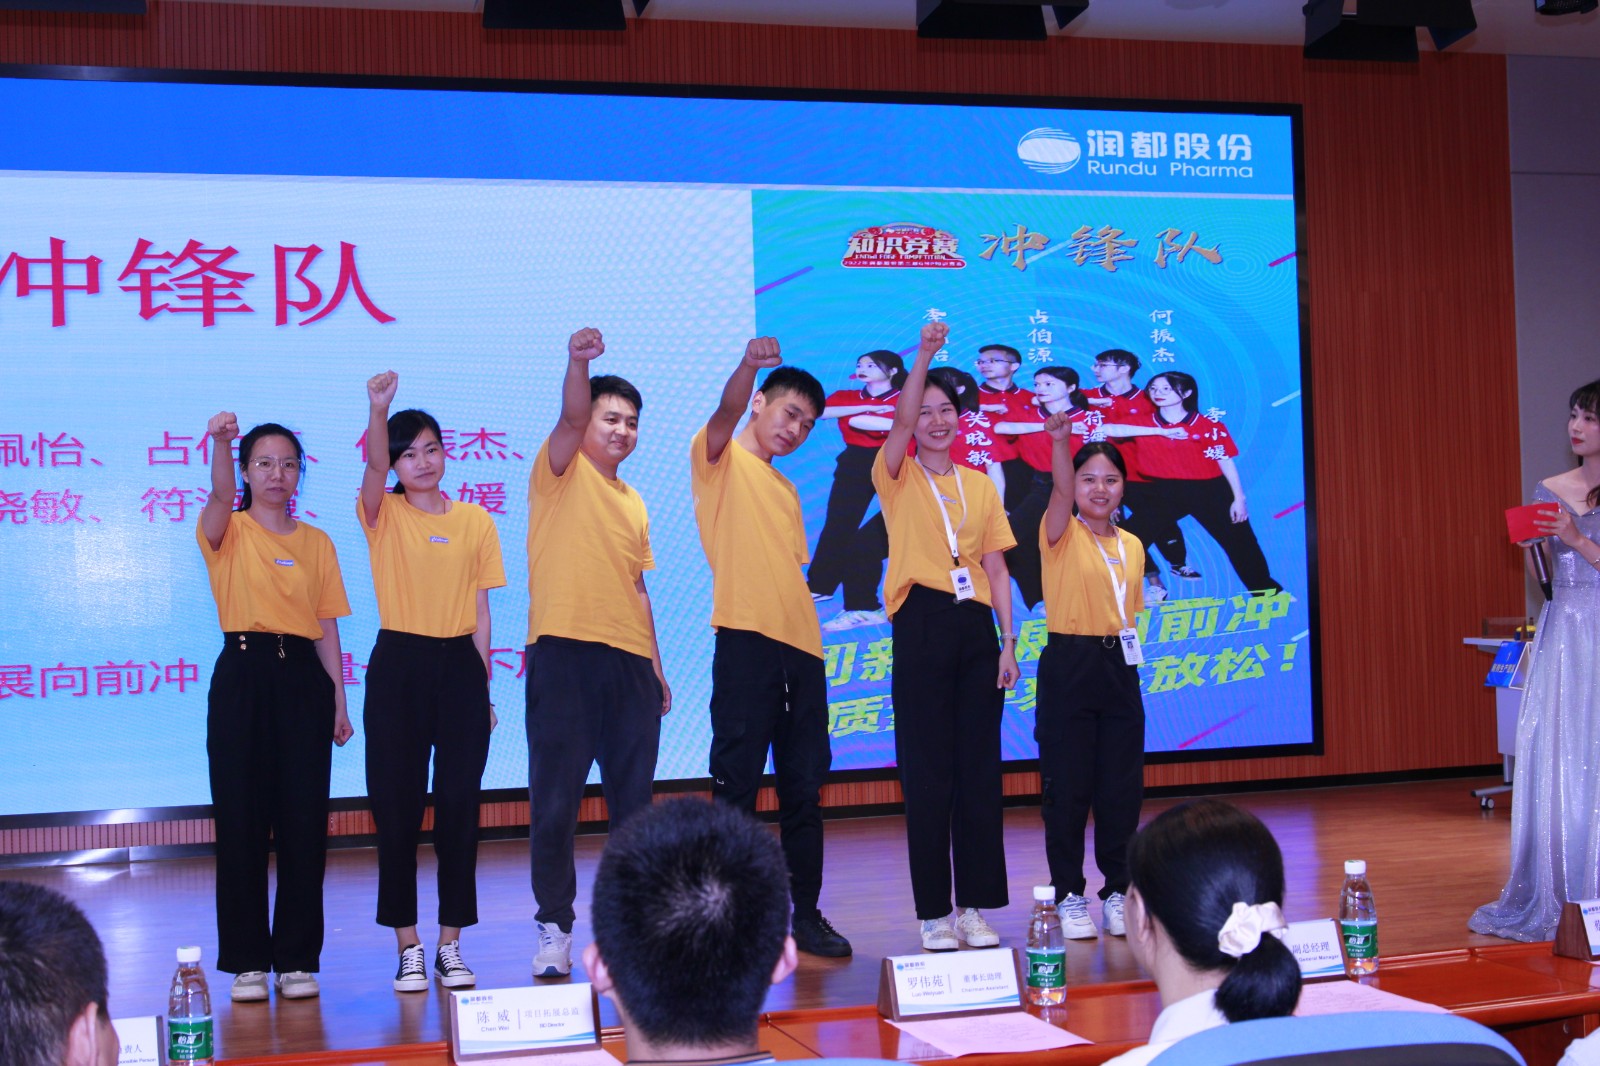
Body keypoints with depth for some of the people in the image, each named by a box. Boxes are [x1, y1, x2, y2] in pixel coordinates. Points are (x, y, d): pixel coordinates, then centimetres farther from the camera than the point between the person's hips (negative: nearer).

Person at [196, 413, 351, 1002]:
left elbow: (327, 626, 11)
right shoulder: (228, 532, 4)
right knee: (241, 819, -1)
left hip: (303, 677, 2)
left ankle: (297, 958, 10)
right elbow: (220, 495, -20)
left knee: (304, 821, 1)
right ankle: (247, 960, 8)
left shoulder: (317, 542, 12)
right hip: (242, 675, -2)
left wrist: (339, 702, 5)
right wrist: (220, 440, -40)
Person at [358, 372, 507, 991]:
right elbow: (373, 465, -20)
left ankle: (450, 944, 13)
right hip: (398, 666, -1)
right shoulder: (384, 515, 3)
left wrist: (484, 688, 3)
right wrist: (378, 409, -38)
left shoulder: (476, 521, 8)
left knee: (459, 804, 2)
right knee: (397, 806, 1)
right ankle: (408, 946, 11)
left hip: (459, 665, 1)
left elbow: (480, 611, 7)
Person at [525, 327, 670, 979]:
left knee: (634, 801, 8)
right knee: (555, 801, -2)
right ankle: (554, 927, 9)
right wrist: (579, 362, -36)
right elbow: (570, 417, -17)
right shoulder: (562, 474, 3)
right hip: (564, 655, -5)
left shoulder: (634, 503, 20)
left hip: (630, 662, 6)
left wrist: (656, 667, 17)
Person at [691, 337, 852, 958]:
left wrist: (804, 634, 14)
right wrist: (749, 366, -40)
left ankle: (805, 913, 19)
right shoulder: (721, 459, 3)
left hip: (801, 648, 7)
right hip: (746, 640, -7)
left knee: (803, 789, 10)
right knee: (736, 787, -4)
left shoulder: (786, 490, 23)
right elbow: (726, 412, -19)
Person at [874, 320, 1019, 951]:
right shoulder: (897, 477, 5)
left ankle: (976, 905, 11)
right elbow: (902, 418, -16)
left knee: (980, 768, 3)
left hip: (975, 626, 3)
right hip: (922, 622, -3)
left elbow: (996, 569, 11)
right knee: (927, 770, -2)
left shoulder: (980, 486, 14)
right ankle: (934, 911, 4)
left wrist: (1008, 640, 3)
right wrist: (925, 353, -24)